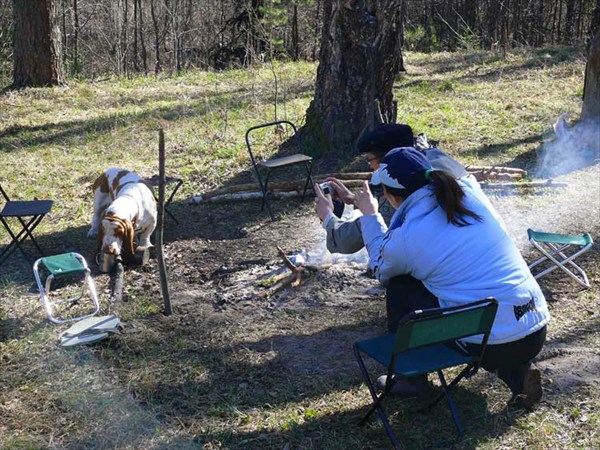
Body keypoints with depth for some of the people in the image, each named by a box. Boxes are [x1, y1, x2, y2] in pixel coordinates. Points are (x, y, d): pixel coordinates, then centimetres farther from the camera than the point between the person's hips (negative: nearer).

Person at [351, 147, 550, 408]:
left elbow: (381, 269, 16)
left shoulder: (404, 238, -10)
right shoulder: (469, 191, 2)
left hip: (488, 345, -5)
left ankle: (409, 377, 24)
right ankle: (516, 373, 17)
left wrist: (369, 216, 26)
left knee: (400, 287, 11)